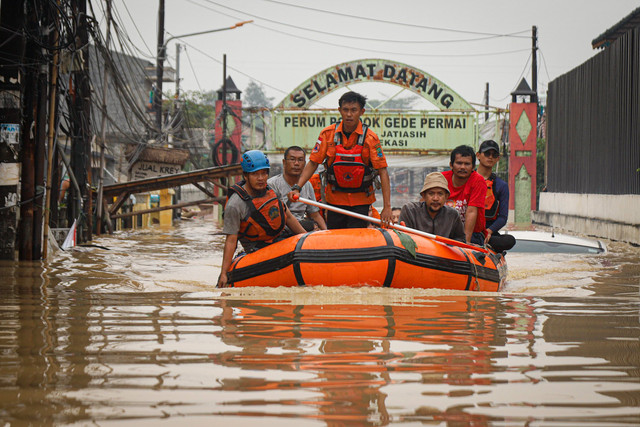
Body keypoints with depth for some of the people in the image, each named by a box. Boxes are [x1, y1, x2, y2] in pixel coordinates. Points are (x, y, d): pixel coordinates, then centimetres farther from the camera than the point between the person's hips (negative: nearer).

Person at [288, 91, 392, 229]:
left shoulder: (370, 137, -11)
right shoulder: (328, 133, -4)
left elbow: (382, 171, -13)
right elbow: (313, 163, -1)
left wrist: (387, 206, -20)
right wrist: (297, 188, -16)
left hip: (361, 201, -2)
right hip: (335, 199, 2)